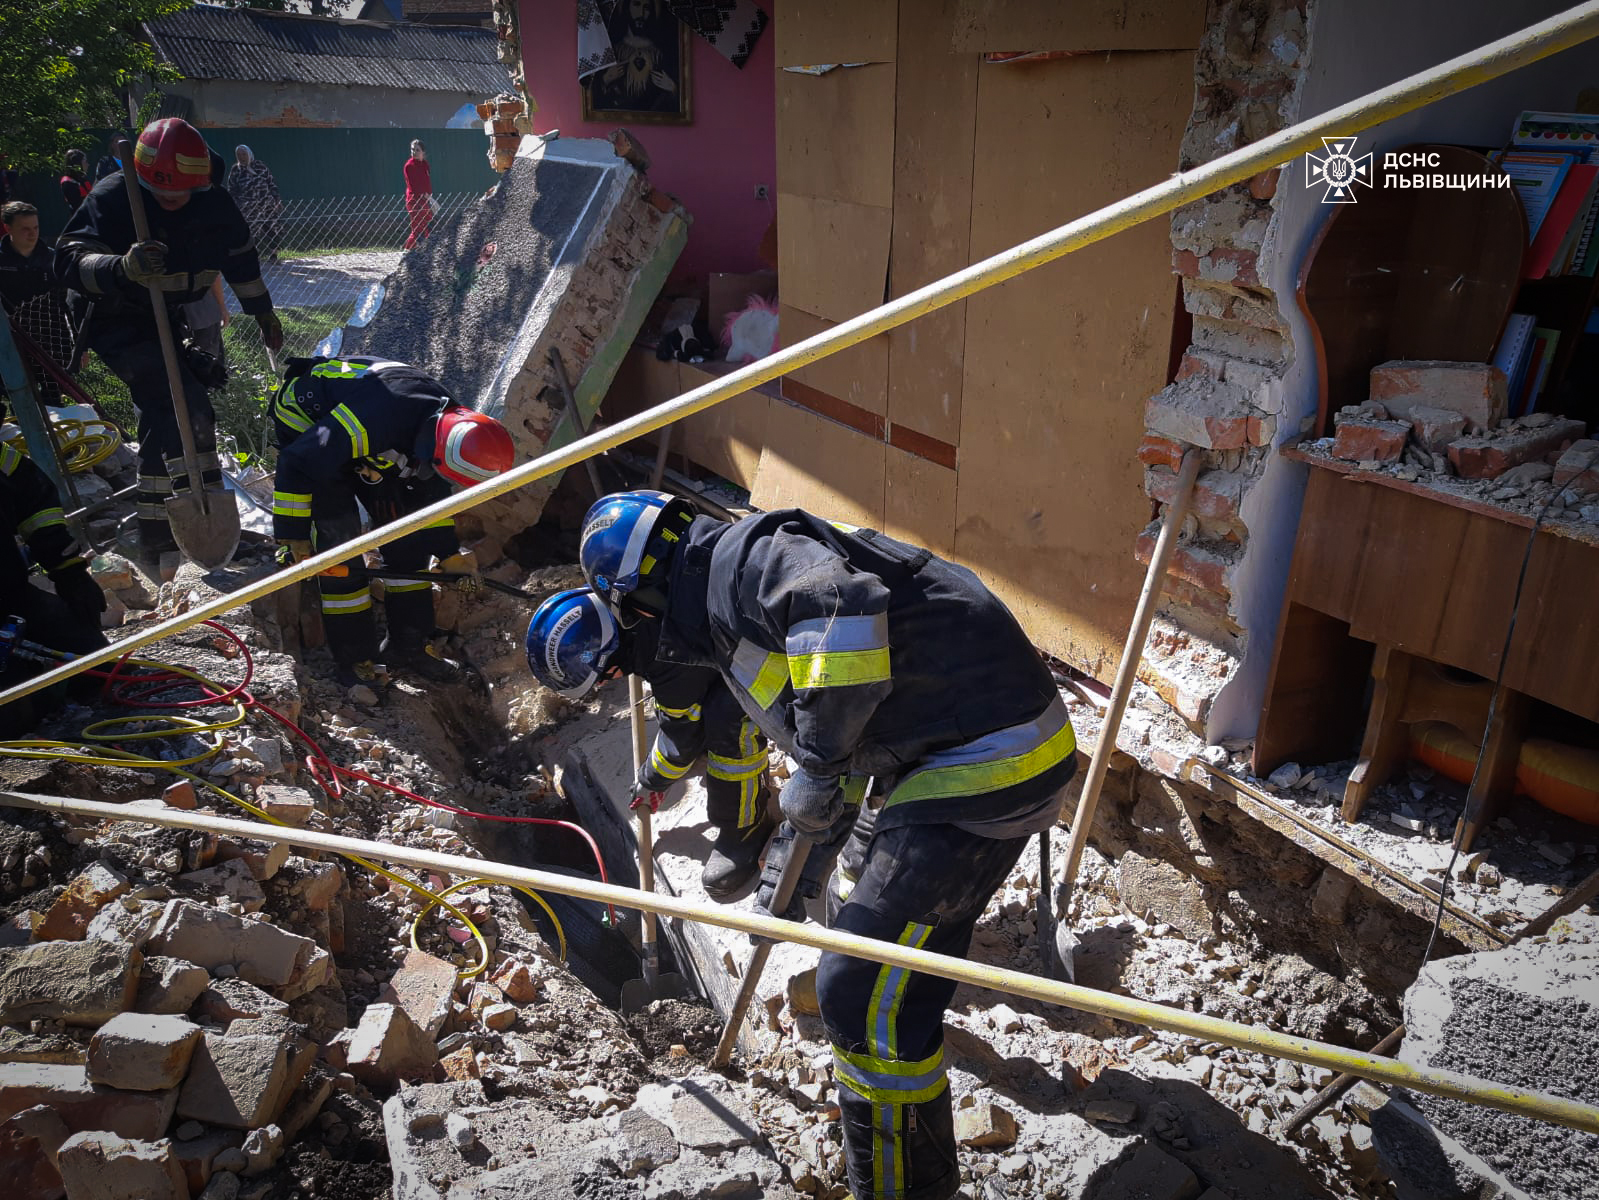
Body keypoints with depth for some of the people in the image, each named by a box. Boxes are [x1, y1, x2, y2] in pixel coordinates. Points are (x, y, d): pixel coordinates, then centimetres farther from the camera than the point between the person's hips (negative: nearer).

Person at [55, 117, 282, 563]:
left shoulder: (214, 204, -7)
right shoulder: (111, 197, -21)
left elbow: (241, 262, 9)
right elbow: (69, 259, -28)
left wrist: (264, 314, 18)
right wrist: (123, 267, -48)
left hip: (168, 320, 6)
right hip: (116, 322, -6)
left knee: (162, 416, 12)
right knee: (184, 402, -26)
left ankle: (155, 534, 26)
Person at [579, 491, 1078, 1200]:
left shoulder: (743, 557, -11)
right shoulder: (741, 614, 20)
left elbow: (845, 603, -34)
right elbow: (830, 765, 27)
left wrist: (824, 753, -21)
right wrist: (788, 880, 34)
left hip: (986, 762, -11)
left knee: (863, 989, -6)